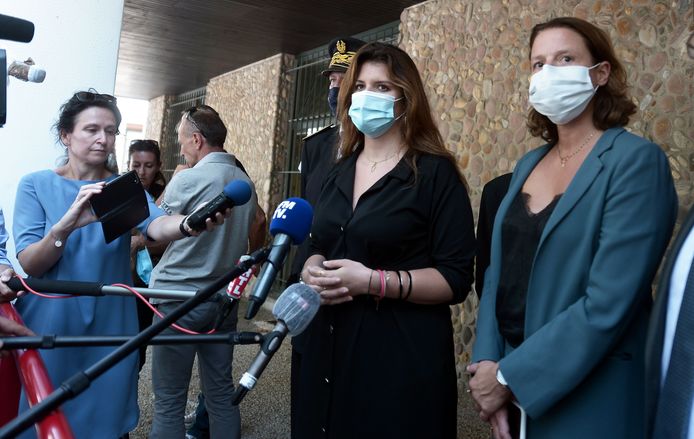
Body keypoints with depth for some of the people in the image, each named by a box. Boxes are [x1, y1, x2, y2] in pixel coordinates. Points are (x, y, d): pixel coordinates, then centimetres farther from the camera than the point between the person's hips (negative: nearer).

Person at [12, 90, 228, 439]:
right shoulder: (36, 185, -4)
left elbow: (156, 225, -21)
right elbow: (28, 264, -14)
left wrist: (189, 223, -45)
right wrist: (68, 224, -34)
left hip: (109, 328, 2)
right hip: (48, 327, -1)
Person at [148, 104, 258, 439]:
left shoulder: (187, 180, -12)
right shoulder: (246, 182, 6)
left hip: (180, 299, -6)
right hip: (224, 298, 6)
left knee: (169, 400, 3)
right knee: (221, 391, 14)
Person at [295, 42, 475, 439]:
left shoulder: (435, 173, -9)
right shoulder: (341, 172, 11)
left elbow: (457, 278, -13)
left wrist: (372, 281, -22)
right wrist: (312, 273, -4)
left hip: (402, 354, -6)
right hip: (331, 348, 6)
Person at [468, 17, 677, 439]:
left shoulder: (636, 161, -14)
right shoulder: (528, 164, 8)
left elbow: (607, 304, -22)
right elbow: (499, 270, 6)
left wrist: (510, 377, -18)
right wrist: (487, 361, -7)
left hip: (585, 399, -6)